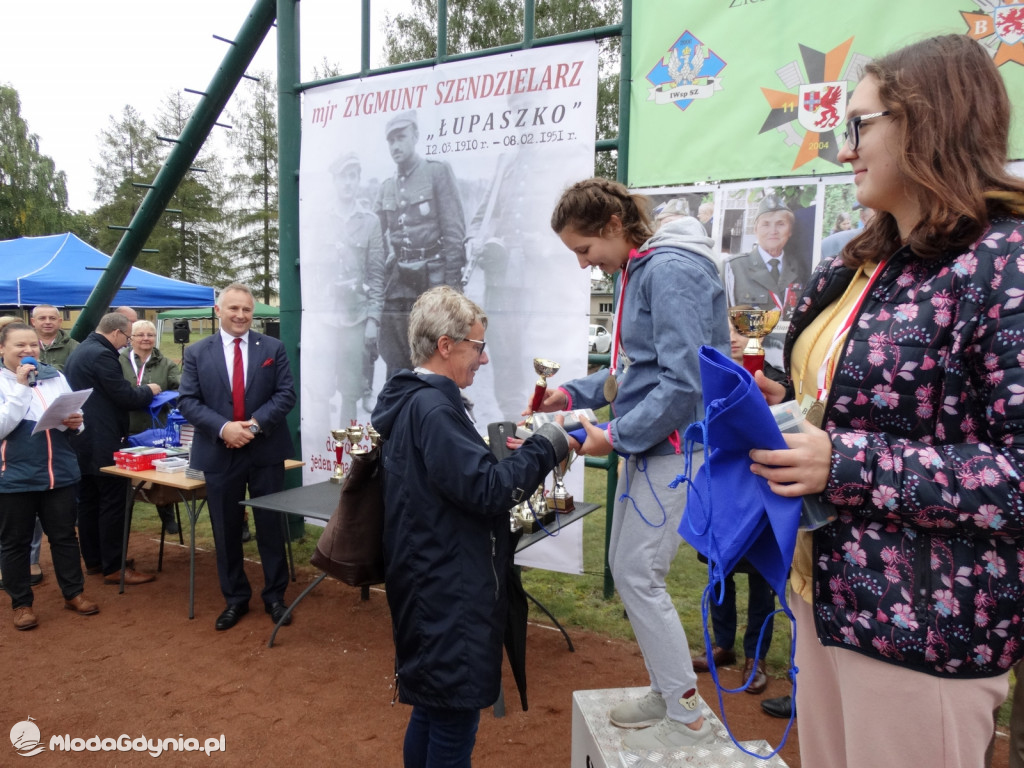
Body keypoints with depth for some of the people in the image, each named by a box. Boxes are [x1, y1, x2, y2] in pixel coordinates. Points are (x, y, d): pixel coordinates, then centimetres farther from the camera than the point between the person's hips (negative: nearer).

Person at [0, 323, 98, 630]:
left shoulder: (55, 376, 6)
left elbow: (74, 415, 12)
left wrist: (76, 421, -12)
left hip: (59, 471, 3)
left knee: (64, 535, 13)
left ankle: (74, 593, 26)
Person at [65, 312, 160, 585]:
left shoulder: (80, 351, 15)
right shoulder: (102, 354, -18)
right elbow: (125, 396, -18)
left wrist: (137, 391, 19)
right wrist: (148, 391, 0)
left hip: (82, 440, 11)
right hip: (102, 443, -11)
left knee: (88, 501, 14)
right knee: (113, 503, -5)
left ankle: (93, 560, 24)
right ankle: (114, 567, -1)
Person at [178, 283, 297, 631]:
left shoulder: (273, 348, 2)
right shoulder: (197, 352, 3)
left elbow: (286, 394, -4)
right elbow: (187, 401, -3)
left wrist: (255, 424, -18)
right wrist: (223, 427, -18)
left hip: (265, 450, -1)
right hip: (219, 453, 1)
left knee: (270, 525, 8)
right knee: (226, 530, 10)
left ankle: (275, 596, 22)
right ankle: (235, 598, 26)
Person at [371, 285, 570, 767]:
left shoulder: (410, 401, 11)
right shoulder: (433, 409, -21)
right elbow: (488, 490, -23)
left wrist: (506, 455, 8)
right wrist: (546, 446, -13)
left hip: (432, 584, 11)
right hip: (448, 593, -10)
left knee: (431, 706, 22)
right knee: (454, 714, 3)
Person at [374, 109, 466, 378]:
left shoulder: (437, 171, 2)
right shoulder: (386, 187, 17)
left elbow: (454, 231, -5)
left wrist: (452, 283, -11)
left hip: (432, 278, -5)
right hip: (397, 283, 5)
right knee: (395, 363, 6)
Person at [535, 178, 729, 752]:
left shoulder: (670, 270, -18)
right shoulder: (639, 270, 13)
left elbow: (684, 381, -24)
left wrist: (616, 437, -18)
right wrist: (575, 394, 11)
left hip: (675, 447, -10)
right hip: (652, 446, 10)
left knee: (640, 576, -3)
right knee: (627, 568, 15)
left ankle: (688, 719, 14)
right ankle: (666, 692, 31)